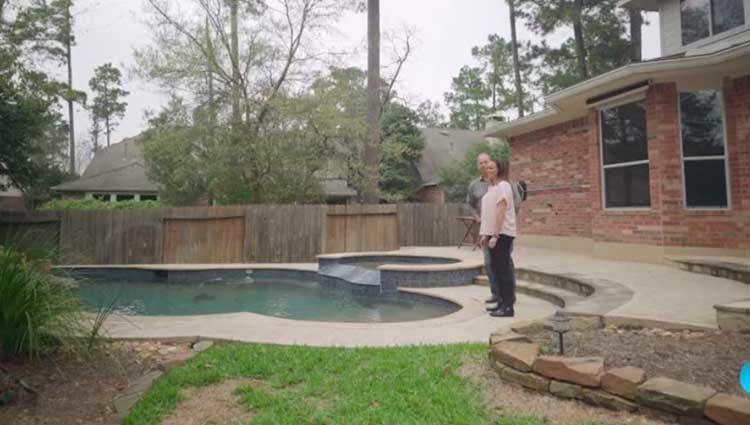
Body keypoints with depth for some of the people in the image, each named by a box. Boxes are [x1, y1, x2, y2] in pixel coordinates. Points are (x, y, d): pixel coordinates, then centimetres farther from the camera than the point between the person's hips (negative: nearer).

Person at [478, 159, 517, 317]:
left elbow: (501, 212, -18)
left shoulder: (503, 186, -11)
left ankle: (508, 307, 2)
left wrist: (495, 235, -22)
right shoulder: (491, 187, 16)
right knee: (496, 267, 13)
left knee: (503, 269, -5)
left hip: (502, 234, -9)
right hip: (493, 233, 9)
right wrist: (485, 234, 13)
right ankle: (502, 302, 23)